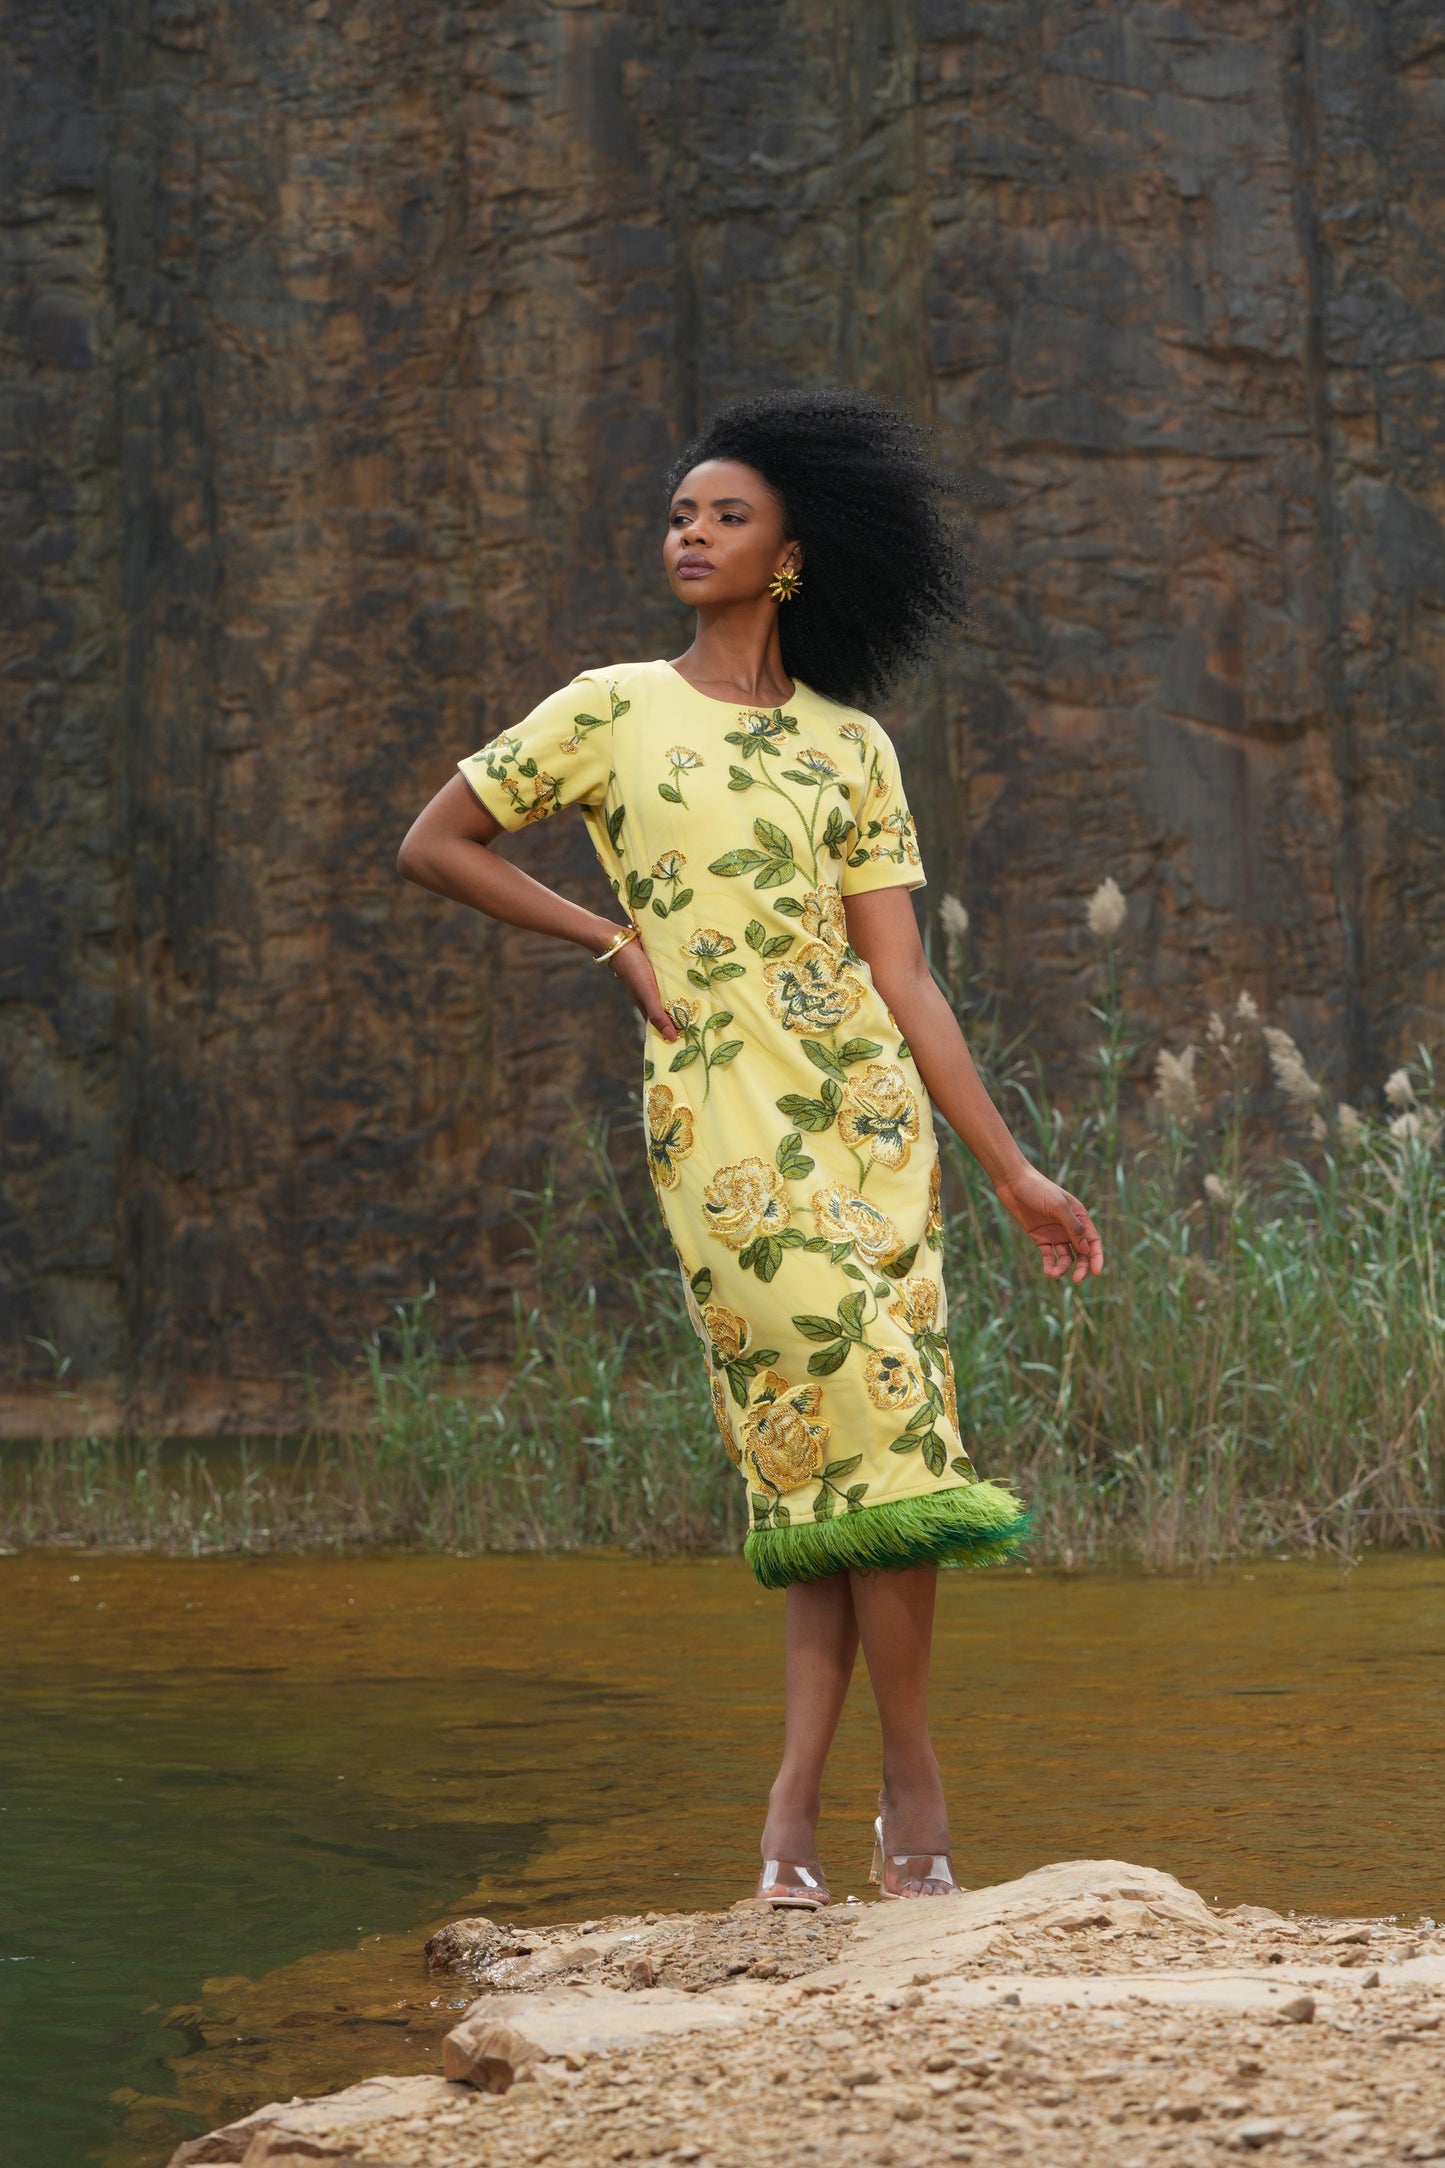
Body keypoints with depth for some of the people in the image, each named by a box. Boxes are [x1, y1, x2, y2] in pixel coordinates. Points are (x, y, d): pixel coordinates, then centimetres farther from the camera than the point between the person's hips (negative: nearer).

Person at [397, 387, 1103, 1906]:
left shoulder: (852, 747, 12)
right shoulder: (614, 710, 7)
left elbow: (902, 982, 10)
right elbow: (432, 846, 10)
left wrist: (1012, 1172, 5)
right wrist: (615, 942, 3)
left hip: (871, 1110, 3)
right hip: (724, 1119, -3)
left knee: (826, 1469, -3)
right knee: (879, 1428, -11)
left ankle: (793, 1811, 0)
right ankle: (914, 1791, -2)